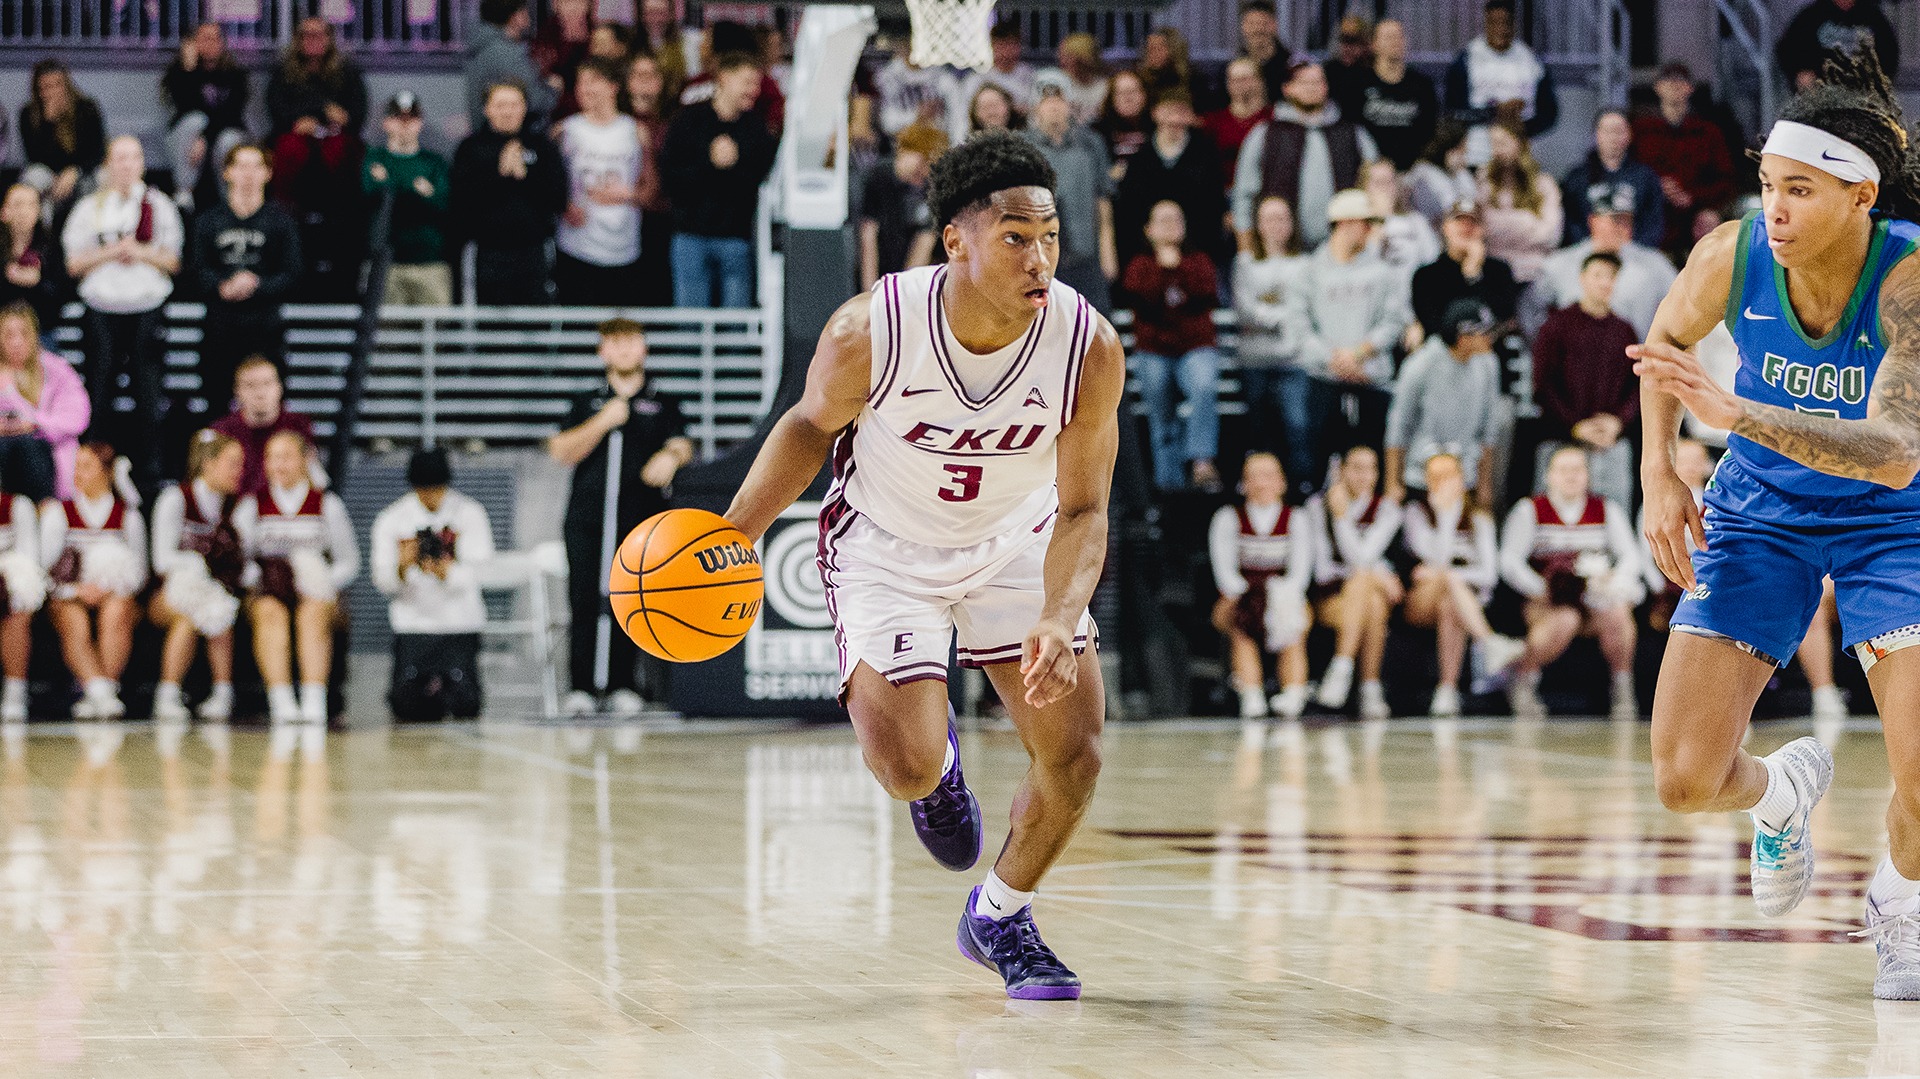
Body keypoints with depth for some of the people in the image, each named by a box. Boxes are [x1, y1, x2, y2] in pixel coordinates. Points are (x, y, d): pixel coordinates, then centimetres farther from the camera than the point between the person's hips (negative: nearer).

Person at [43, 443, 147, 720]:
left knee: (115, 613, -35)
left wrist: (110, 588, -11)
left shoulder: (128, 516, 12)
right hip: (68, 599, 0)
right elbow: (45, 567, 3)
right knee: (75, 623, -34)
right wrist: (77, 590, -13)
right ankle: (99, 690, -46)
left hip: (115, 597, 0)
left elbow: (139, 572, 8)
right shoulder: (59, 513, 11)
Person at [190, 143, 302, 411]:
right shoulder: (208, 220, 9)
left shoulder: (281, 221, 5)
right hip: (219, 327, 2)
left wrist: (257, 285, -18)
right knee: (216, 404, 4)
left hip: (265, 327, -1)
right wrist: (223, 287, -19)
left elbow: (291, 276, -1)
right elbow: (198, 270, 2)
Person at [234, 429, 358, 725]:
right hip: (267, 592, 0)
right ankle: (280, 701, -47)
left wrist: (323, 582, -5)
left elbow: (349, 562, 14)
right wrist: (256, 579, -11)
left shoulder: (327, 505, 14)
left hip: (316, 598, 0)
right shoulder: (253, 505, 16)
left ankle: (314, 701, -49)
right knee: (271, 612, -36)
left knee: (313, 615, -36)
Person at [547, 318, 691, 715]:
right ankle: (582, 687, -7)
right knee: (584, 601, -7)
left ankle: (623, 686, -5)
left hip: (640, 518, -1)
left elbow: (682, 444, 1)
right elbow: (562, 451, 8)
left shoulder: (662, 405, 17)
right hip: (587, 515, 1)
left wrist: (671, 456, -24)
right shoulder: (588, 403, 20)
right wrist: (602, 422, -5)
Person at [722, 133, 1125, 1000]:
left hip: (1017, 542, 2)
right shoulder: (871, 330, -30)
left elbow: (1081, 511, -18)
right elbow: (813, 423, -7)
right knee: (908, 770, -17)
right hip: (885, 546, -2)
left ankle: (1001, 917, 24)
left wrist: (1058, 622, -34)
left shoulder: (1091, 349, -26)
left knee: (1074, 752, -5)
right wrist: (733, 534, -14)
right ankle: (938, 758, 25)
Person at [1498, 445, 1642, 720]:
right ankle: (1523, 682, -12)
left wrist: (1613, 581, -12)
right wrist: (1540, 590, -16)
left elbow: (1631, 556, 9)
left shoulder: (1606, 510, 14)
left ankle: (1623, 692, -17)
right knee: (1564, 621, -36)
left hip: (1596, 597, 2)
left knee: (1616, 612, -32)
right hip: (1547, 604, -2)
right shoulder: (1530, 510, 6)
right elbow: (1509, 561, -2)